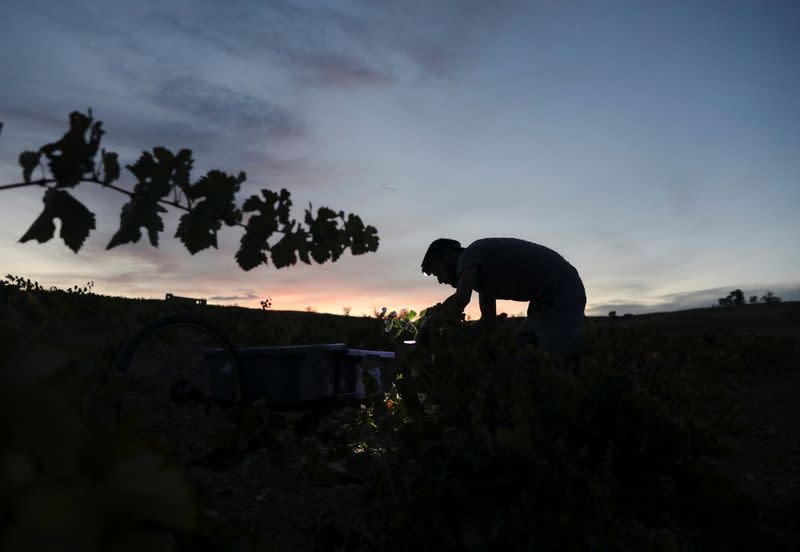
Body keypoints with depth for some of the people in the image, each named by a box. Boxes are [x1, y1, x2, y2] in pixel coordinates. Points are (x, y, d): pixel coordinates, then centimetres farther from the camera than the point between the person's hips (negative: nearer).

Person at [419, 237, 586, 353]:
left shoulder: (469, 255, -11)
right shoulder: (480, 270, 18)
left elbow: (461, 299, -30)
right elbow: (489, 321, 18)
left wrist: (429, 323, -14)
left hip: (564, 292, -11)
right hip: (546, 300, 11)